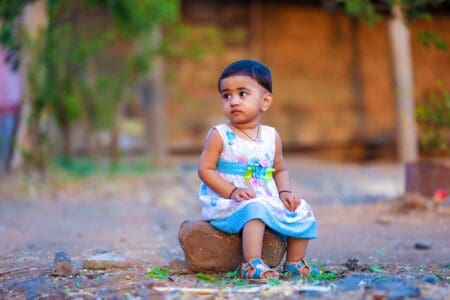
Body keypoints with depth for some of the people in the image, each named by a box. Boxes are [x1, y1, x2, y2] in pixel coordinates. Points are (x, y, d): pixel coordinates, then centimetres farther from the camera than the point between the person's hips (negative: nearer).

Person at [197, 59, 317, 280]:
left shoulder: (271, 136, 7)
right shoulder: (219, 135, -7)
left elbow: (280, 170, 17)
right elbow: (205, 170, -10)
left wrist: (285, 192, -2)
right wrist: (233, 191, -20)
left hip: (268, 201, 6)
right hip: (227, 203, -6)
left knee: (301, 211, -1)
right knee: (255, 209, -34)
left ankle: (294, 264, 14)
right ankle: (252, 265, -35)